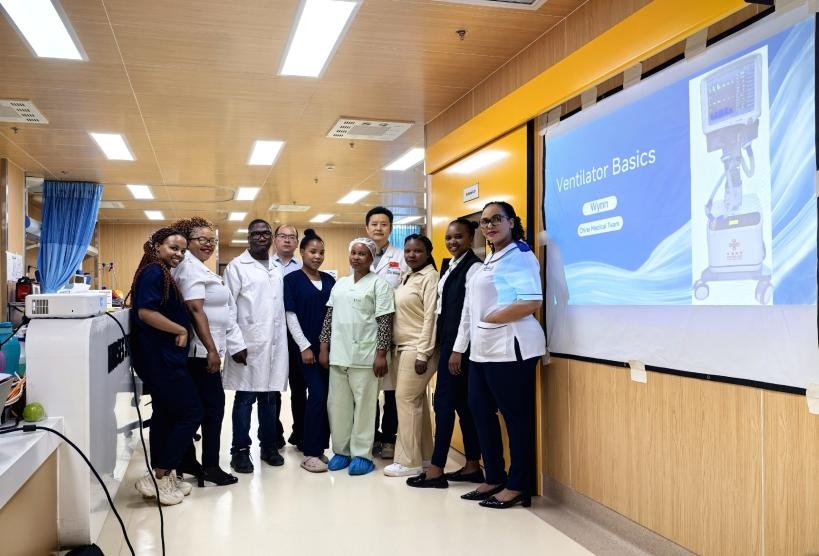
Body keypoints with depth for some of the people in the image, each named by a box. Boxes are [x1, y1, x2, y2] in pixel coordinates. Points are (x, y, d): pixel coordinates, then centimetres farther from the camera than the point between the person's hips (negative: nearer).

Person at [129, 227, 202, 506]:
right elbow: (146, 311, -25)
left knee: (165, 414, 15)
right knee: (191, 412, -6)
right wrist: (180, 330, -17)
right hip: (161, 358, -10)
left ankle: (160, 477, 23)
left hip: (162, 357, 10)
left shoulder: (162, 273, 17)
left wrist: (180, 330, 13)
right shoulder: (154, 272, -14)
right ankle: (159, 478, 0)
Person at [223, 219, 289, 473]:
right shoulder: (237, 266, 0)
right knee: (245, 397, -1)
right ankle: (240, 450, 8)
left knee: (269, 396, 10)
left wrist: (282, 341, 11)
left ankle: (269, 445, 20)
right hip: (248, 344, -5)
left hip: (275, 344, 5)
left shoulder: (277, 270, 16)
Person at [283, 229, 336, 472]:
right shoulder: (292, 279, 0)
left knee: (326, 396, 4)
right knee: (318, 394, -10)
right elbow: (291, 315, -5)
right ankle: (310, 453, -1)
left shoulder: (329, 280, 11)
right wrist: (305, 346, -11)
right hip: (307, 346, -4)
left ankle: (319, 448, 15)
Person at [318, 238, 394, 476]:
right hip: (338, 354, 6)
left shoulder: (378, 284, -3)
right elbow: (329, 317, 15)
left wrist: (381, 354, -12)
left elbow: (384, 321, -7)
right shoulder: (340, 283, 14)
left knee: (363, 405, 1)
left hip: (364, 355, -5)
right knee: (338, 404, 9)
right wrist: (324, 348, 8)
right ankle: (341, 451, 21)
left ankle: (362, 454, 11)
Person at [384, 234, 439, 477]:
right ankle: (423, 455, 20)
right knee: (416, 400, 11)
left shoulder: (430, 277, -10)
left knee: (406, 398, -7)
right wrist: (396, 348, 11)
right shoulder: (407, 277, 15)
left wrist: (423, 354, -19)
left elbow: (431, 317, -15)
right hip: (402, 347, 8)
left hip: (417, 349, -8)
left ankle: (408, 461, 1)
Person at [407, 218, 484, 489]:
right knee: (462, 403, 12)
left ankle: (436, 470, 3)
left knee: (444, 402, -5)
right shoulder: (448, 267, 15)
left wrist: (459, 349, -19)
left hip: (460, 344, -9)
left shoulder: (474, 267, -12)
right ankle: (472, 466, 20)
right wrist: (443, 344, 13)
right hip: (447, 342, 9)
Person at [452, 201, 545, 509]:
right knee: (481, 412, 12)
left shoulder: (519, 255, -7)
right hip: (482, 350, 9)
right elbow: (472, 308, 19)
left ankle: (518, 486, 10)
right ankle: (494, 478, 25)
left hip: (509, 348, -9)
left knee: (516, 416, 0)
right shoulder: (487, 261, 19)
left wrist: (492, 319, -11)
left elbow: (532, 302, -19)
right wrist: (459, 347, 17)